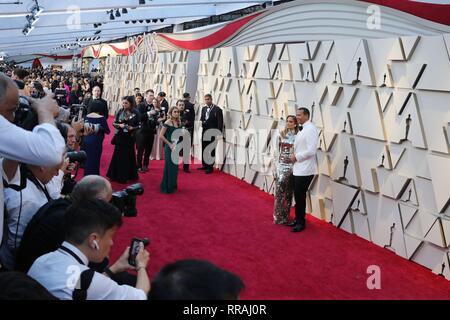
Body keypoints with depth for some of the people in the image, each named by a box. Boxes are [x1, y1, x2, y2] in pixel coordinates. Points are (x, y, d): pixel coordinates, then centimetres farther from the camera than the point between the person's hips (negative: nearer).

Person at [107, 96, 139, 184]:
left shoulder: (135, 113, -5)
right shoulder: (120, 111, -3)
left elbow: (138, 126, 1)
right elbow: (114, 123, 1)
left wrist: (132, 128, -18)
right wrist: (119, 125, -18)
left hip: (129, 137, -1)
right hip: (120, 136, 1)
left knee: (128, 156, 7)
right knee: (118, 155, 5)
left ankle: (127, 176, 19)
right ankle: (117, 175, 15)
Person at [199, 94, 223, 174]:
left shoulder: (217, 109, -9)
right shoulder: (204, 109, 11)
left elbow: (220, 122, -10)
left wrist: (218, 134, -15)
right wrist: (203, 122, -6)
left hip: (212, 133, -6)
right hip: (204, 132, 6)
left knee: (211, 150, 0)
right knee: (204, 149, 11)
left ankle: (210, 167, 8)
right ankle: (205, 165, 22)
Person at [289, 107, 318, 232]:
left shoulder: (310, 129, -15)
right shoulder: (302, 129, 14)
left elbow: (311, 151, -22)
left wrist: (296, 157, -13)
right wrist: (295, 157, 5)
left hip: (305, 170, -9)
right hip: (298, 169, 9)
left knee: (300, 196, -2)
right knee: (298, 195, 15)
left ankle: (301, 223, 10)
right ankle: (298, 219, 26)